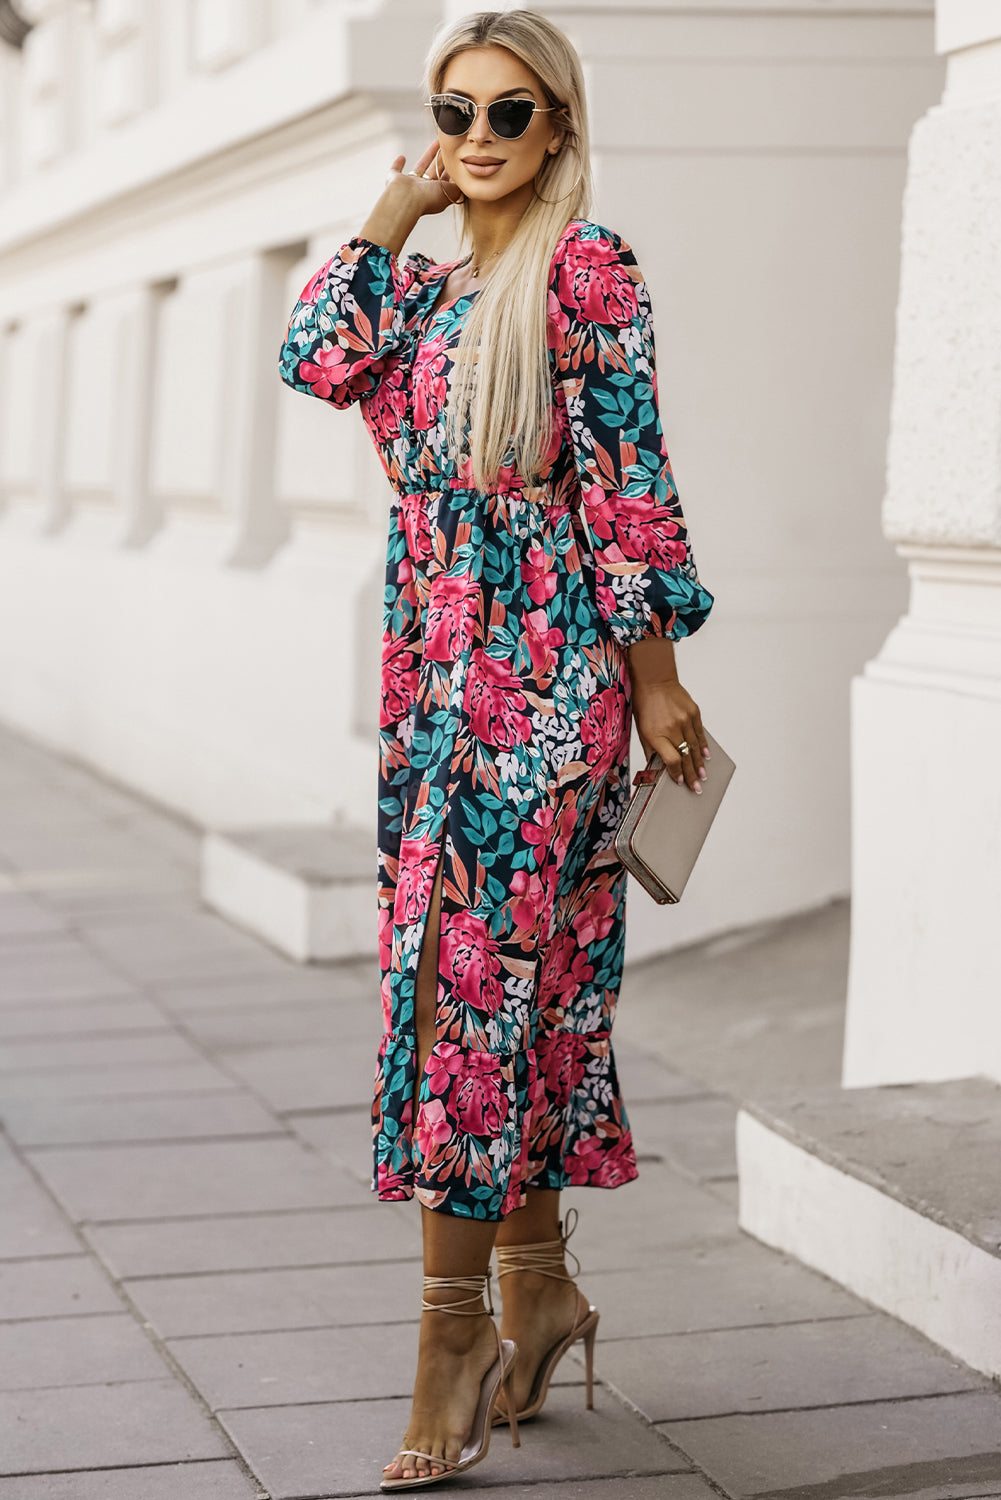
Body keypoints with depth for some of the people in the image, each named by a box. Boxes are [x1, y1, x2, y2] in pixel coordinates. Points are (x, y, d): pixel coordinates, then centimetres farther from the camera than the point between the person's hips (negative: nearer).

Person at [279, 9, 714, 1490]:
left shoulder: (584, 267, -5)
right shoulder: (424, 280, 15)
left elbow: (631, 476, -8)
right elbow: (319, 363, -3)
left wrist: (657, 676, -10)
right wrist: (392, 215, 1)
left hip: (541, 667, -7)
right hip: (435, 664, 7)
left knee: (475, 971, -9)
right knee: (504, 974, 11)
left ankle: (459, 1322, -3)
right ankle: (540, 1282, 22)